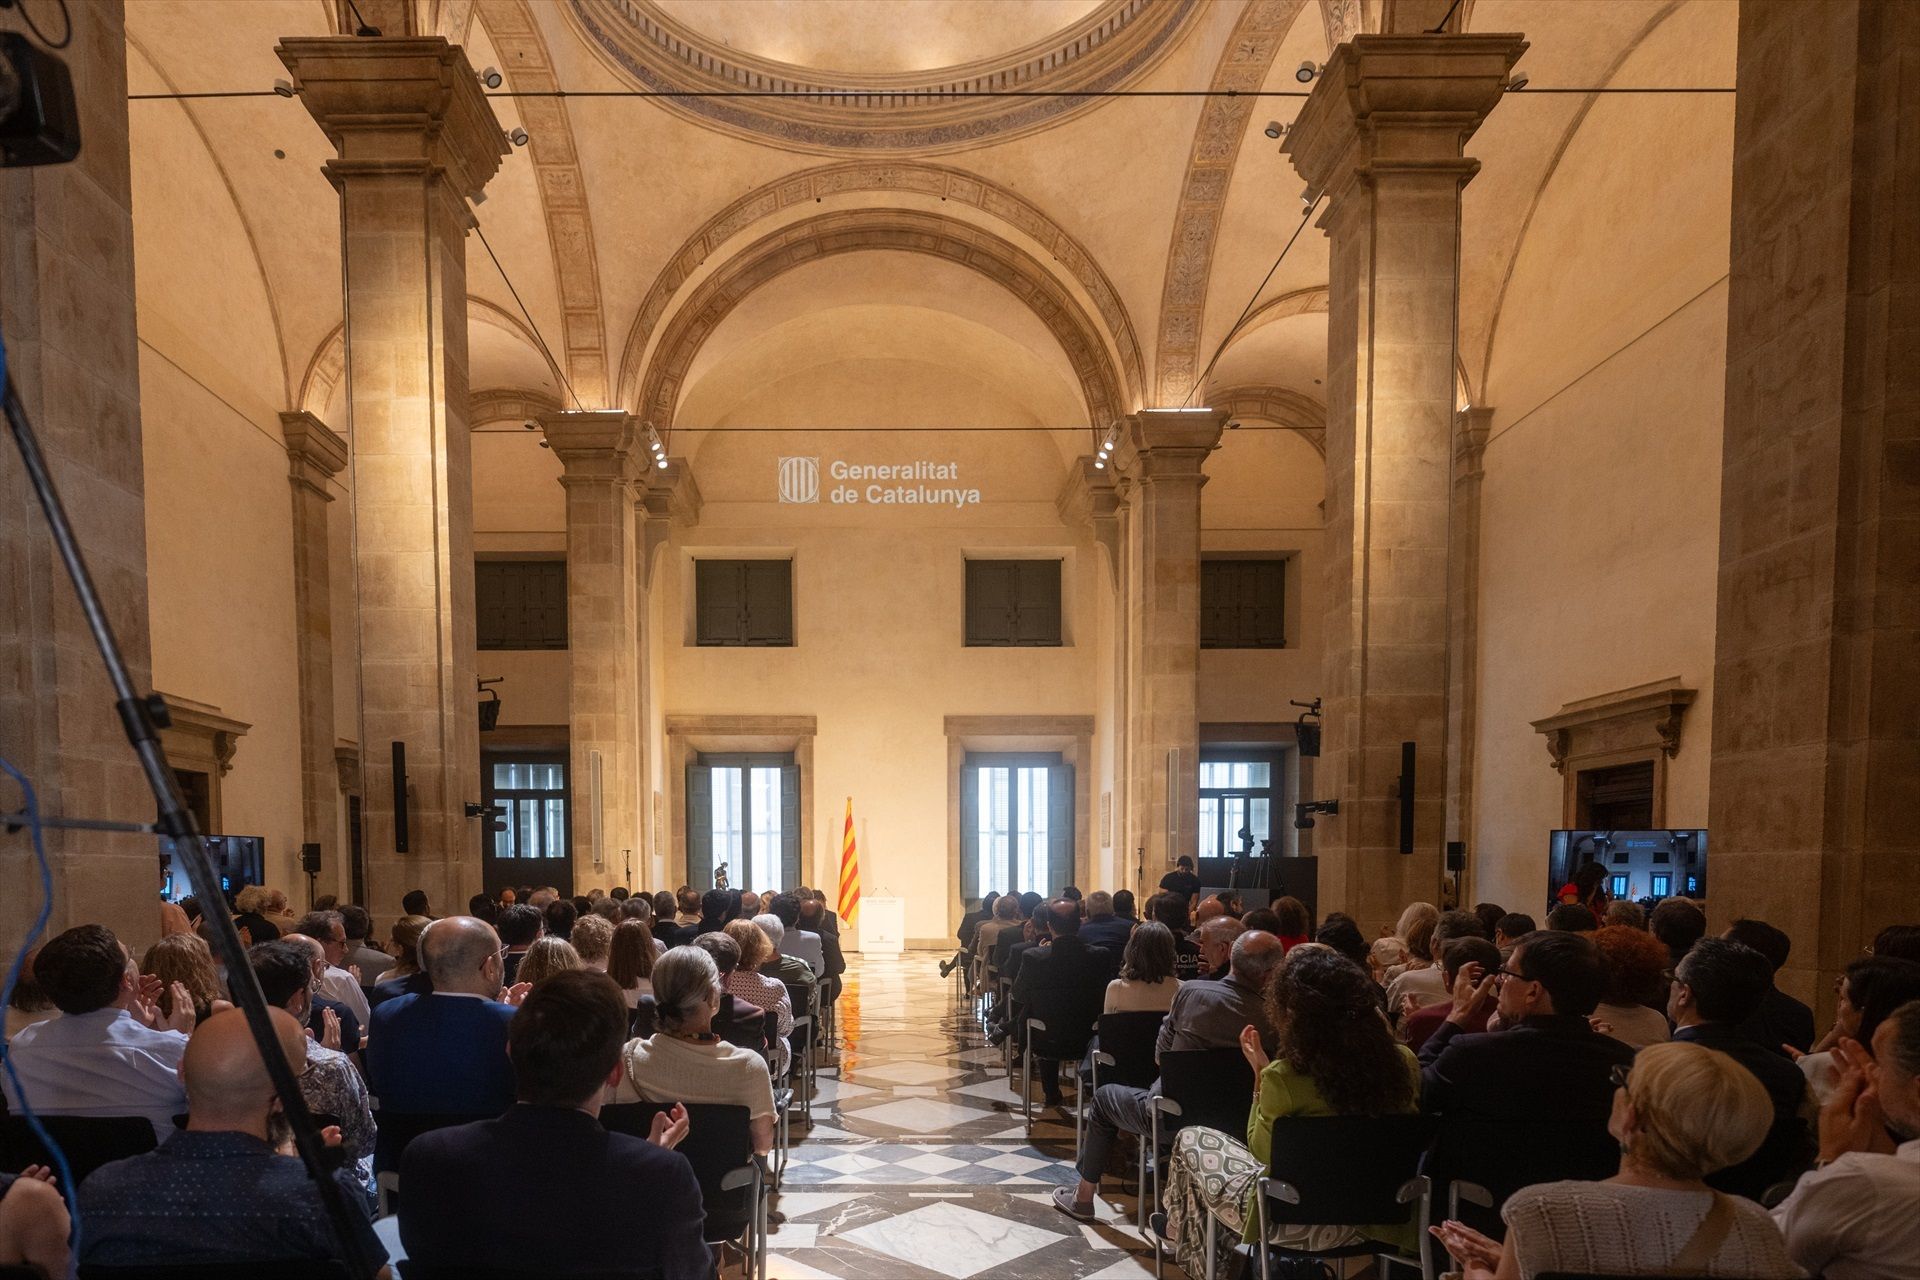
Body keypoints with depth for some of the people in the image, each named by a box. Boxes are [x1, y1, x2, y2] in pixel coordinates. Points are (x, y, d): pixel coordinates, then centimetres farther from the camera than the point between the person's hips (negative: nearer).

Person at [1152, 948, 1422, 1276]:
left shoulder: (1285, 1077, -26)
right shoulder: (1402, 1061, -13)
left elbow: (1261, 1150, -8)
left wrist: (1260, 1074, -4)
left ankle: (1202, 1261, 42)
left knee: (1190, 1140, 20)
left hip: (1301, 1224, -5)